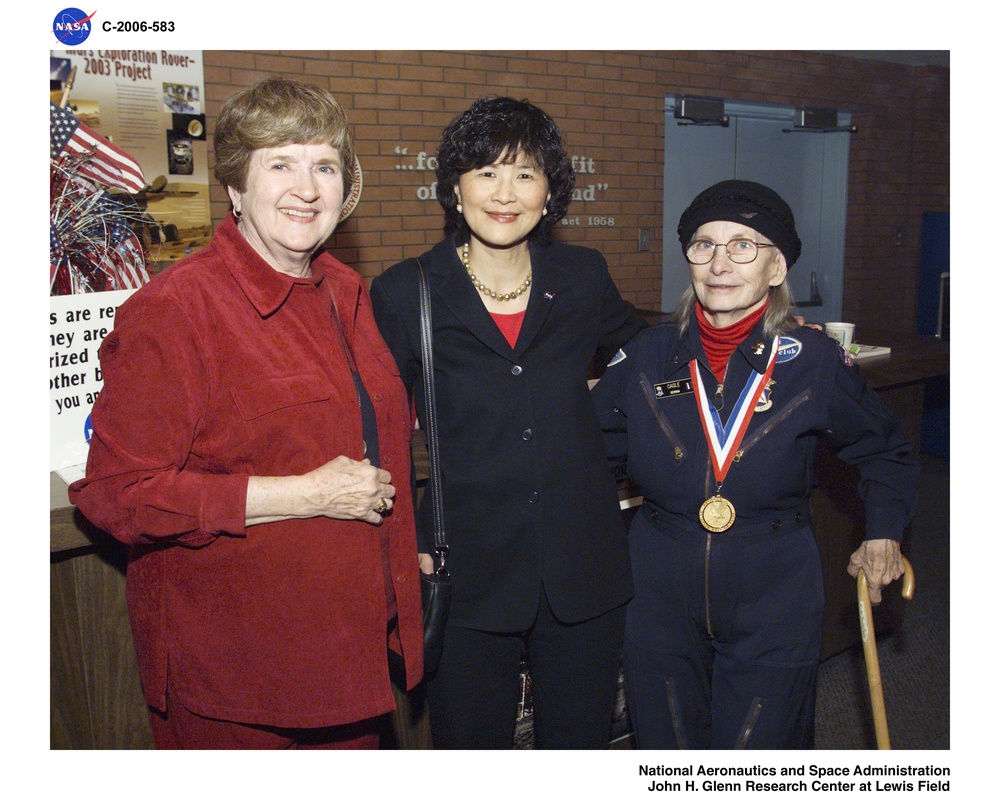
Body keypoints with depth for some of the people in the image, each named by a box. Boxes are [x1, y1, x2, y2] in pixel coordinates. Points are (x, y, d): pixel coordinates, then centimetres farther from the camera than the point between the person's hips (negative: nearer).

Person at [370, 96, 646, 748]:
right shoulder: (405, 293, -4)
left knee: (582, 740, 16)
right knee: (471, 743, 12)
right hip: (468, 572, -2)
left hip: (584, 566, 3)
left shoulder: (583, 277, 3)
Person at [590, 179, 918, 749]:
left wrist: (883, 534, 3)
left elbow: (883, 450, 11)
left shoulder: (816, 362, -7)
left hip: (773, 605, -1)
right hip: (663, 600, 2)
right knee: (668, 745, 16)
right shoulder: (647, 357, -3)